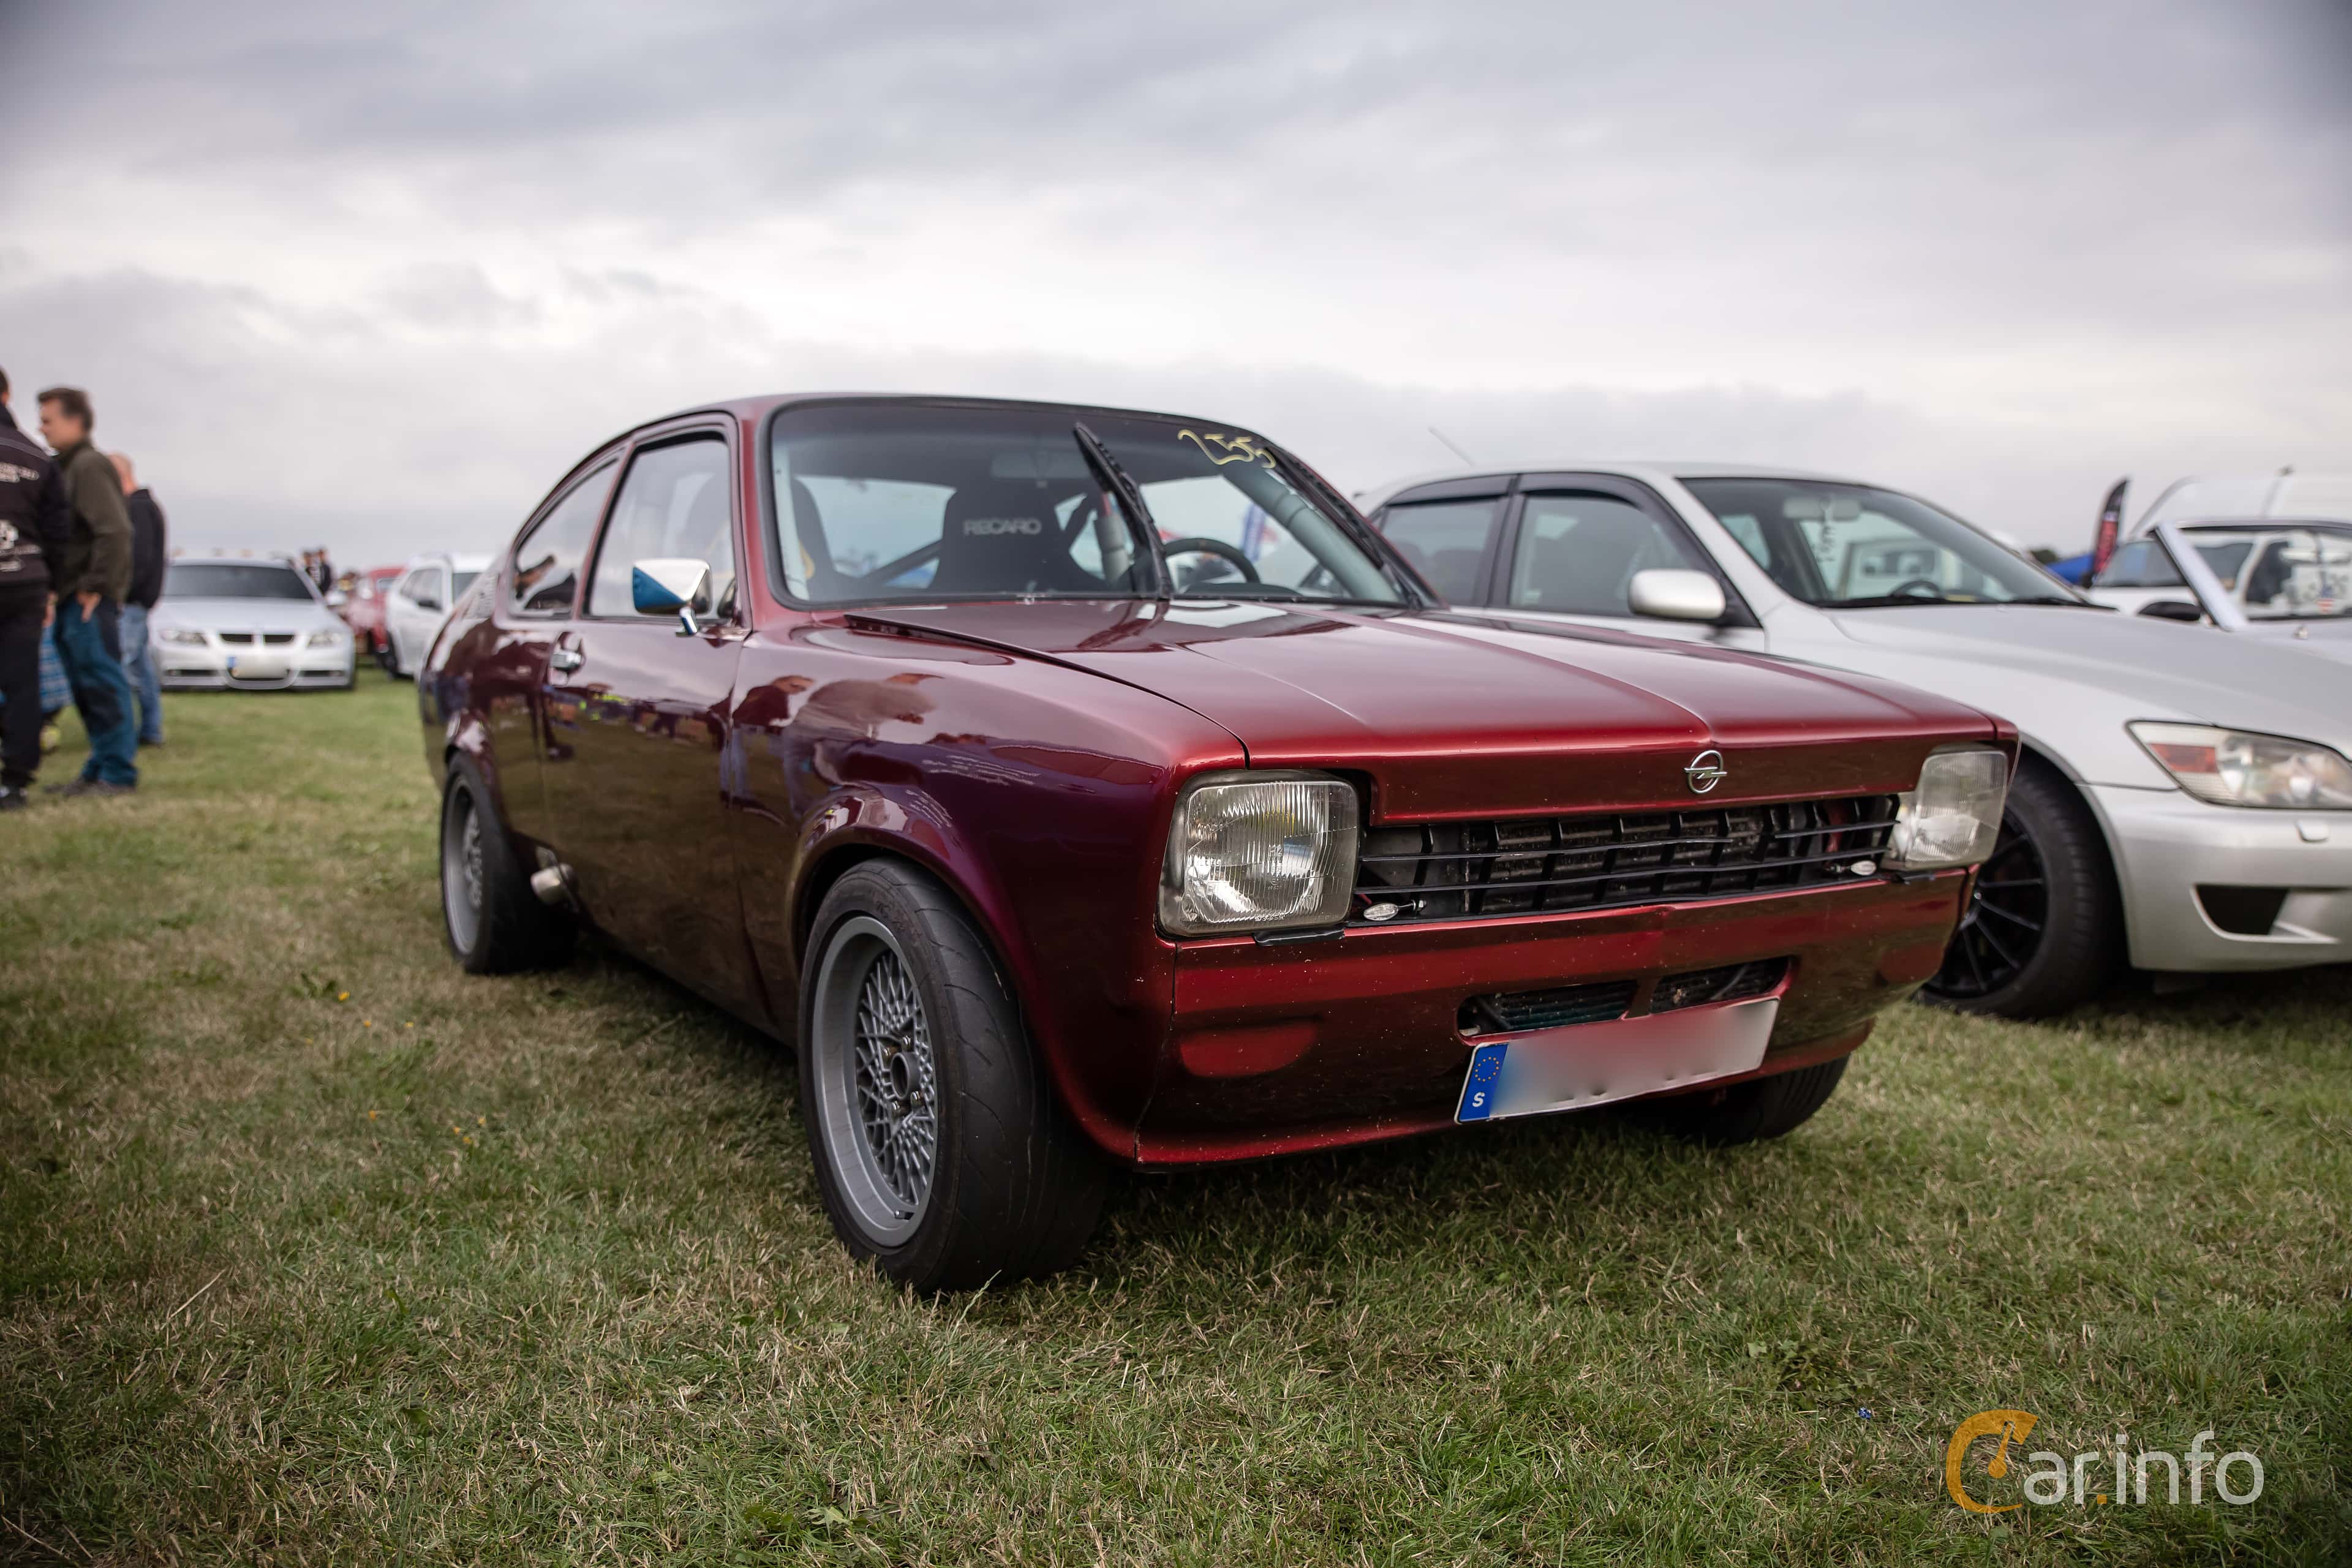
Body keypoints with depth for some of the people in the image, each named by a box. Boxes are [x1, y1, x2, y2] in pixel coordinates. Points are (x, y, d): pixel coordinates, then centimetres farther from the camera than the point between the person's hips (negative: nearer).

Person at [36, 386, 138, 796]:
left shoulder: (89, 466, -11)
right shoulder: (67, 467, 19)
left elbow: (115, 531, -21)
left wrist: (97, 588, -19)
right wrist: (63, 590, 15)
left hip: (91, 599, -10)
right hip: (74, 599, 10)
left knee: (103, 684, -7)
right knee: (87, 688, 11)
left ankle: (117, 773, -4)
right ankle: (100, 770, 16)